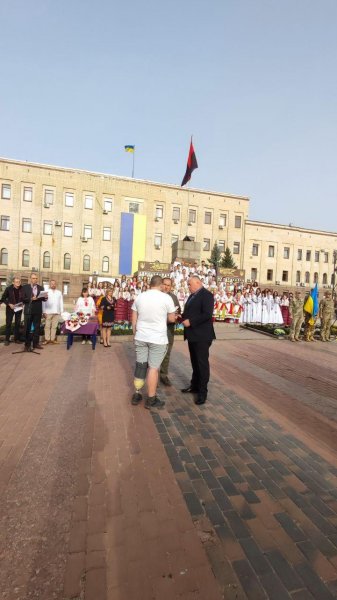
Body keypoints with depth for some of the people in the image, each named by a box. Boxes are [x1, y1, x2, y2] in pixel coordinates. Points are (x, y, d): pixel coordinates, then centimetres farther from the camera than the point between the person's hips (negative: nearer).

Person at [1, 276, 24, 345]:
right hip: (10, 308, -1)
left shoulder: (22, 289, -6)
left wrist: (23, 304, -12)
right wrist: (9, 304, -15)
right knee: (8, 324, 1)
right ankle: (7, 339, 9)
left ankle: (16, 339, 17)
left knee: (17, 324, 8)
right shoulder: (8, 289, -8)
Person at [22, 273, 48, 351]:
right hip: (28, 311, -3)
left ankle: (36, 343, 20)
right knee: (28, 328, 5)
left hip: (38, 311, 3)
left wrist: (45, 297, -17)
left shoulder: (41, 288, 7)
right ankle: (27, 345, 12)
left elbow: (43, 299, 5)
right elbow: (22, 299, -8)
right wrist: (31, 299, -22)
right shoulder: (25, 287, -1)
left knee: (37, 327, 10)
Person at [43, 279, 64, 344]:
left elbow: (61, 302, 13)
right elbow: (44, 302, 1)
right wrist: (44, 312, -6)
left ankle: (52, 339, 8)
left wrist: (61, 311, 6)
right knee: (47, 326, -1)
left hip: (57, 312, 2)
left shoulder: (59, 292, 14)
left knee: (54, 326, 3)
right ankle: (47, 339, 6)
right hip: (48, 312, -2)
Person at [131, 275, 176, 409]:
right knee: (153, 368, 3)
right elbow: (172, 319, -1)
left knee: (140, 365, 14)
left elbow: (134, 319, 9)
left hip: (141, 337, 4)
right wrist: (175, 317, 22)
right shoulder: (166, 297, -8)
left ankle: (136, 395, 24)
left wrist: (135, 334, 21)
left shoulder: (139, 297, 4)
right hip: (158, 338, -4)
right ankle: (151, 400, 13)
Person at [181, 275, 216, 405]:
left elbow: (207, 314, -23)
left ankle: (203, 391, 10)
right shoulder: (192, 295, 15)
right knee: (194, 362, 18)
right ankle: (194, 385, 31)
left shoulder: (206, 295, -13)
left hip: (202, 335, -9)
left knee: (202, 363, 0)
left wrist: (190, 321, -21)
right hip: (192, 334, 9)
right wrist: (182, 317, 3)